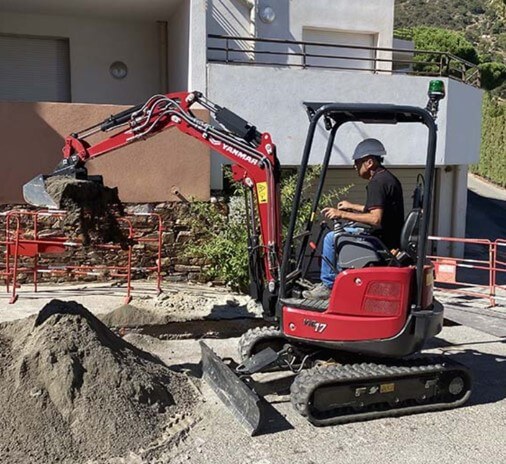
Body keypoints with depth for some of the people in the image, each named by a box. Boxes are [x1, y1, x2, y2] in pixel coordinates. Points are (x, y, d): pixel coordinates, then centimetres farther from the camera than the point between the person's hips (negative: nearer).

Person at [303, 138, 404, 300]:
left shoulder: (376, 183, -18)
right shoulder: (389, 178, 14)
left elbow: (375, 219, -28)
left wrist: (342, 214, -22)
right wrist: (352, 206, 31)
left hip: (383, 242, -11)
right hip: (393, 238, 11)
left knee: (331, 238, -8)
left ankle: (327, 286, 0)